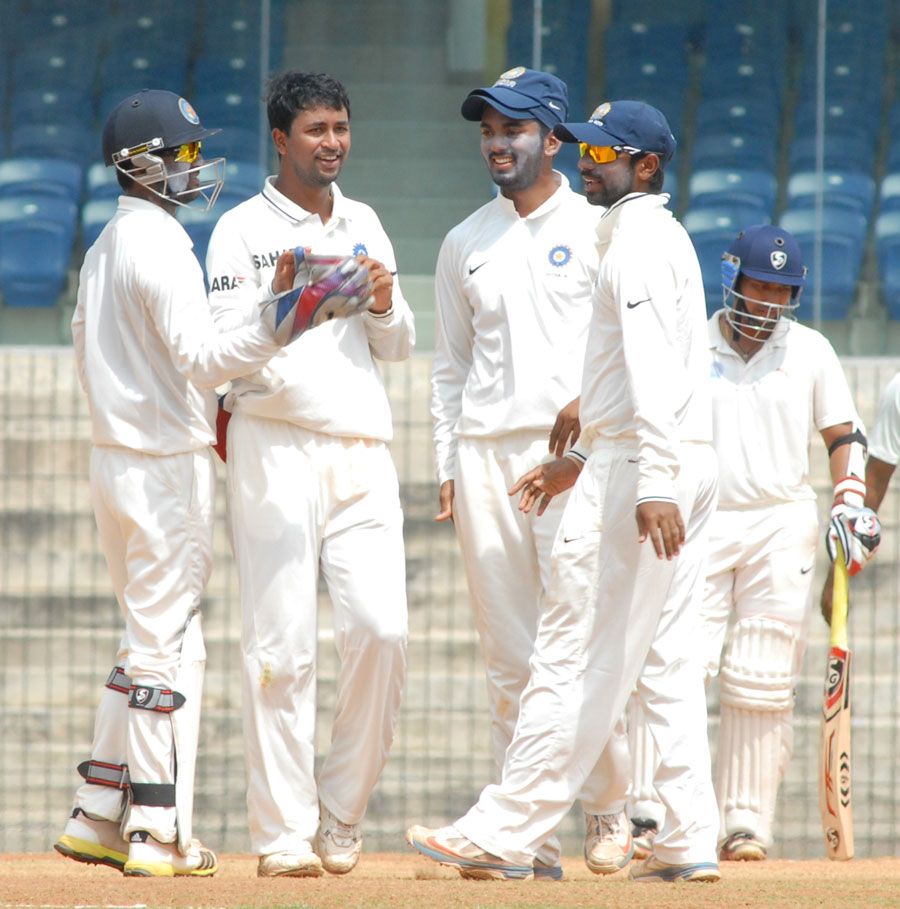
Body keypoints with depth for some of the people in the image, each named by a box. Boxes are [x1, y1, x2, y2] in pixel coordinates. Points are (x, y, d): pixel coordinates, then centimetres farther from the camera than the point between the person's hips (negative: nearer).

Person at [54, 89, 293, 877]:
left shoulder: (105, 246, 14)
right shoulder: (160, 245, -16)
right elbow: (202, 355, -28)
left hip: (115, 452, 9)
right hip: (167, 465, -9)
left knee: (148, 643, 17)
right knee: (169, 646, -5)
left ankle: (97, 821, 18)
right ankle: (161, 837, -4)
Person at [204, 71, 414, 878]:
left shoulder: (364, 226, 18)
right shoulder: (243, 231, 2)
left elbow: (398, 348, 18)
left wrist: (387, 305, -2)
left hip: (362, 454, 4)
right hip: (276, 447, -4)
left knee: (382, 630, -8)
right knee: (282, 645, -7)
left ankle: (342, 813, 7)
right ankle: (284, 834, -4)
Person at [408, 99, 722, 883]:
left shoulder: (637, 241, -11)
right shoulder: (666, 237, 21)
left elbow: (653, 370, -22)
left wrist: (652, 484, -30)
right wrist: (582, 459, 26)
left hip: (639, 467, -10)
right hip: (690, 465, 10)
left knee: (577, 658, -9)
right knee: (666, 661, 9)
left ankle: (504, 834, -9)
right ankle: (689, 840, 6)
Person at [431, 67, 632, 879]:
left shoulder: (596, 228, 4)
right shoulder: (466, 244, 16)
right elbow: (450, 365, 18)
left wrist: (588, 399, -16)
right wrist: (446, 466, 8)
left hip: (572, 450, -4)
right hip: (485, 456, 4)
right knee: (509, 653, 2)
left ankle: (607, 812, -1)